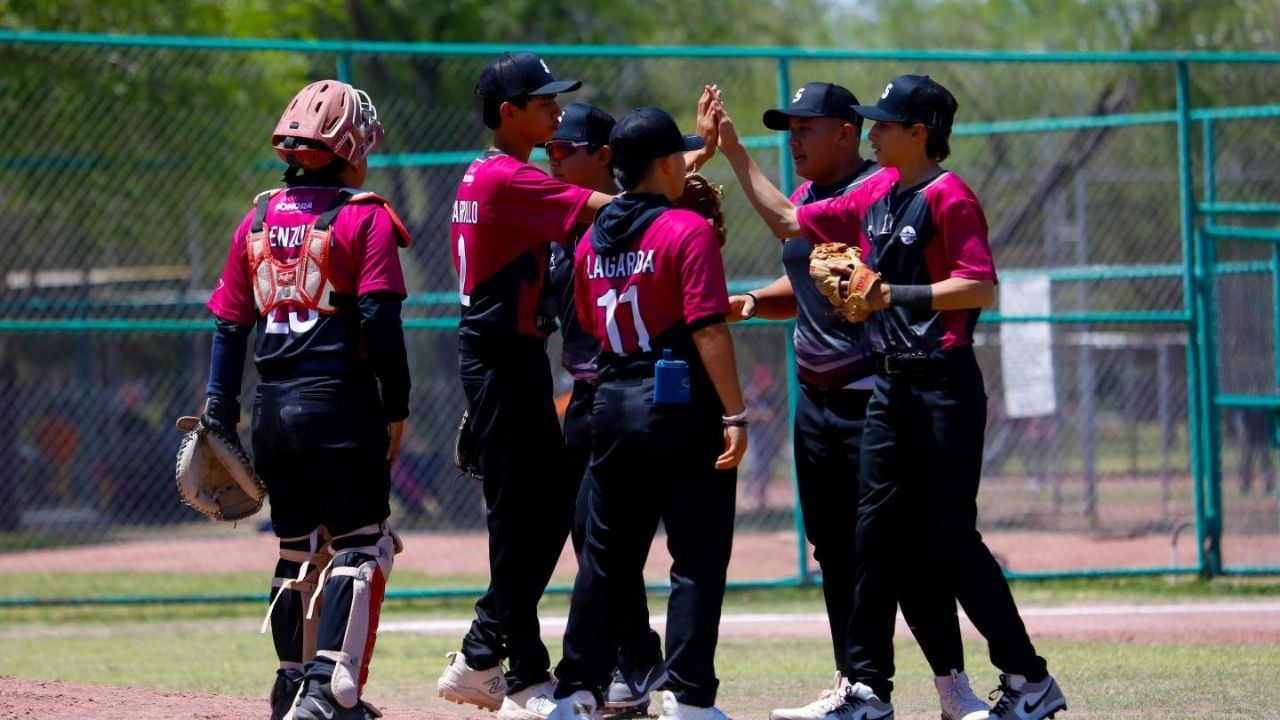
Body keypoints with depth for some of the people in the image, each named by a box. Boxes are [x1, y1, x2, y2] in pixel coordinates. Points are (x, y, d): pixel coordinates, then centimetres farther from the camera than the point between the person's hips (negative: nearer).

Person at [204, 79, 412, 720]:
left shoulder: (259, 218, 11)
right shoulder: (366, 218, -6)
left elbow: (230, 323, 10)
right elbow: (380, 321, -13)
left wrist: (220, 414, 12)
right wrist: (396, 409, -6)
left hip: (274, 408, 6)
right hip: (341, 403, -6)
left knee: (298, 548, 17)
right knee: (359, 547, -3)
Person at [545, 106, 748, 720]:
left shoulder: (593, 239, 8)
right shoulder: (688, 230, -11)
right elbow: (708, 330, -16)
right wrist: (734, 415, -16)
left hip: (612, 404, 6)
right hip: (682, 406, -6)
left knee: (606, 555, 14)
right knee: (698, 555, -2)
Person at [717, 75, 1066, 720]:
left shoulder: (948, 197, -11)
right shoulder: (873, 201, 13)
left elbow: (980, 287, -19)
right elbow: (786, 219, 22)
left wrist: (895, 294, -22)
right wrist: (733, 151, 20)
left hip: (944, 385, -8)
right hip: (891, 384, 8)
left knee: (950, 539, -7)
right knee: (878, 533, 6)